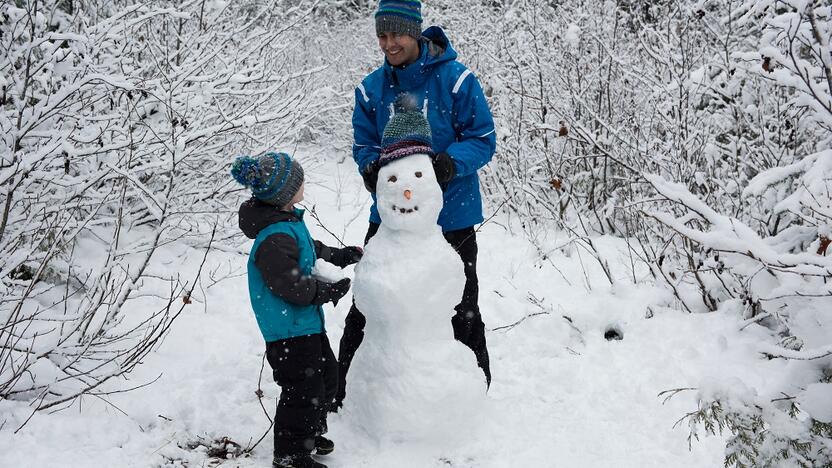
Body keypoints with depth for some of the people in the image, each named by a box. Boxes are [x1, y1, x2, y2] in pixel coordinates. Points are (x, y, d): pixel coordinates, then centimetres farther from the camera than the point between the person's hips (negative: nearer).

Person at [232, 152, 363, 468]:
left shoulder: (290, 222, 7)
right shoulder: (275, 239, -27)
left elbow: (313, 252, 25)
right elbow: (291, 286, -28)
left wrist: (344, 256, 18)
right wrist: (331, 290, -18)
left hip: (307, 323, 11)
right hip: (289, 330, -11)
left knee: (326, 375, 23)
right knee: (303, 389, -2)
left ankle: (310, 434, 41)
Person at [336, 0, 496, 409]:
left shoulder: (455, 79, -11)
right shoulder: (371, 87, 0)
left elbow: (483, 139, -8)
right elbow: (364, 145, 7)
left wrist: (451, 162, -28)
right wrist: (370, 167, -17)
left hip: (450, 217, -3)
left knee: (460, 308, 11)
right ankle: (340, 391, 25)